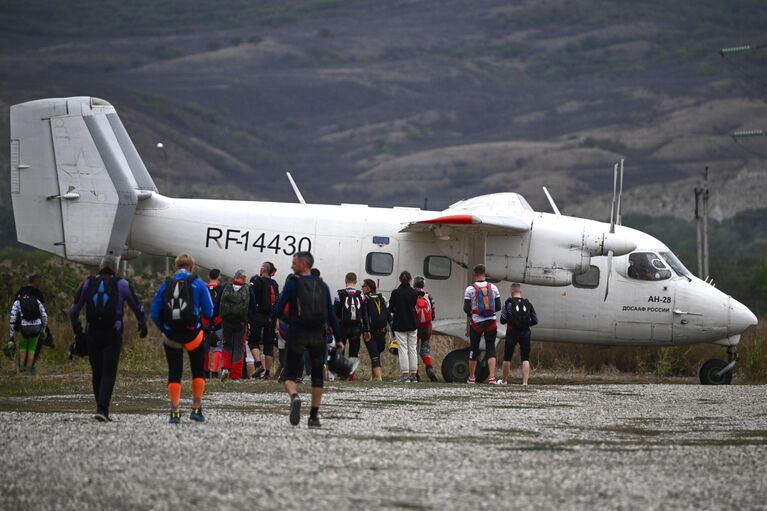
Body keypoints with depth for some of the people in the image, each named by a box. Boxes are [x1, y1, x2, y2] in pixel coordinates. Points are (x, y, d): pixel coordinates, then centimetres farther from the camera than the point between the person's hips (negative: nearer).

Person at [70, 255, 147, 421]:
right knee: (109, 374, -4)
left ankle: (102, 409, 16)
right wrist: (142, 325, 25)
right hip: (113, 335, -2)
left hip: (92, 334, 2)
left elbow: (74, 309, 12)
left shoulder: (88, 283, 8)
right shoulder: (122, 284, 2)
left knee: (97, 373, 14)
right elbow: (137, 307, 8)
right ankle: (102, 409, -18)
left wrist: (76, 326, 28)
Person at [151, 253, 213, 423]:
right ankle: (196, 409, 12)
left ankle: (175, 412, -1)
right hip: (193, 334, -1)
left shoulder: (166, 285, 4)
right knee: (198, 371, 14)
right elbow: (209, 313, -4)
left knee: (174, 373, 5)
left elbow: (155, 313, 2)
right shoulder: (198, 284, -2)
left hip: (171, 337, 1)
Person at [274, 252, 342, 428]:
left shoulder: (292, 283, -5)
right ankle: (314, 416, 8)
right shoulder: (322, 286, 7)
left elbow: (279, 309, -8)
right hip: (318, 336, 3)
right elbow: (331, 314, 5)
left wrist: (282, 318, 15)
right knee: (317, 376, 11)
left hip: (297, 334, -3)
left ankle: (294, 397, -27)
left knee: (289, 374, 4)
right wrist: (338, 339, 9)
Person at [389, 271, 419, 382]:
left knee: (403, 349, -2)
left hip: (399, 324, -3)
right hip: (412, 324, 3)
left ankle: (405, 375, -8)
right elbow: (414, 306, 9)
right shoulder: (414, 293, -2)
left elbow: (391, 309, -3)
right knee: (413, 349, 9)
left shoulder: (395, 293, -10)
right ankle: (413, 375, 10)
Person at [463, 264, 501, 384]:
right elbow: (498, 306, 4)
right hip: (491, 322, 1)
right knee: (490, 349, 3)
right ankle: (492, 377, -10)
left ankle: (471, 377, 18)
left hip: (476, 323, -1)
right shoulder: (493, 287, 0)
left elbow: (466, 309, -9)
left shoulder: (470, 289, -7)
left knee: (474, 349, 11)